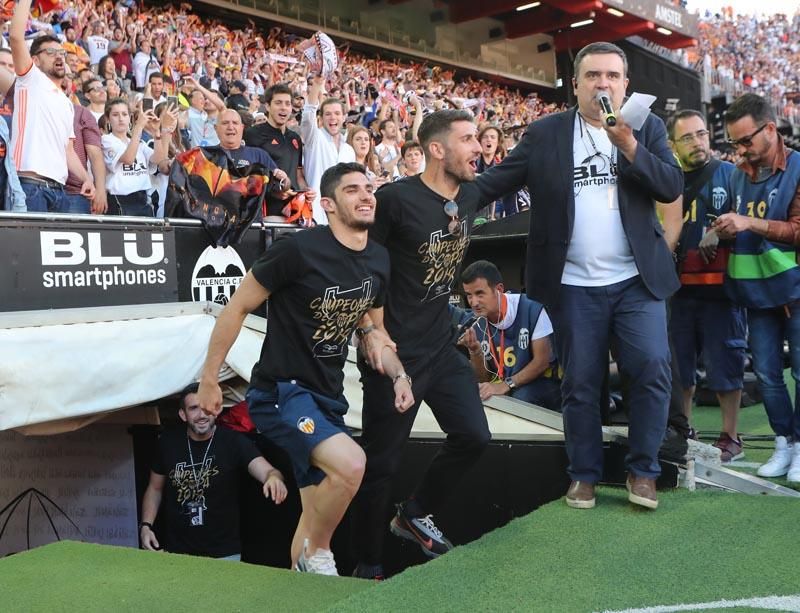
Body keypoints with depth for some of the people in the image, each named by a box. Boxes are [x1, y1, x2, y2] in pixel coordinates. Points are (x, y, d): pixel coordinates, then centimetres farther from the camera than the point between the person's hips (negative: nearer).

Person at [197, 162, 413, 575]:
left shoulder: (378, 260, 3)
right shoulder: (299, 249, -18)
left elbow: (374, 329, 17)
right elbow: (236, 309, -11)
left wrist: (398, 375, 0)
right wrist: (208, 381, -7)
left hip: (328, 397, 8)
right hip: (280, 391, -7)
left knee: (317, 516, 14)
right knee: (350, 464, -28)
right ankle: (316, 554, -2)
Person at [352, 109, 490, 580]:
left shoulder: (470, 197, 5)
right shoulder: (396, 198, -17)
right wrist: (369, 331, -21)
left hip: (441, 346, 7)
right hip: (395, 352, -7)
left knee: (474, 436, 5)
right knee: (383, 461, 2)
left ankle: (415, 515, 30)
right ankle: (369, 566, 21)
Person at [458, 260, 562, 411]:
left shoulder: (531, 309, -19)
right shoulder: (477, 327, -2)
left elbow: (542, 360, -15)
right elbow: (484, 380, 2)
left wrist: (506, 385, -24)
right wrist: (475, 352, -17)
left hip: (545, 382, -6)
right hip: (505, 390, 6)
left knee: (520, 397, -34)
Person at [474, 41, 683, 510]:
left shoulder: (648, 128, 5)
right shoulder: (545, 133, 2)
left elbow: (673, 187, -6)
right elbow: (496, 180, -1)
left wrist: (629, 146, -18)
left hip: (637, 280, 1)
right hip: (574, 285, 0)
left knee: (652, 369, -7)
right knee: (581, 384, 7)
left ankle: (643, 471, 11)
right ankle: (585, 474, 23)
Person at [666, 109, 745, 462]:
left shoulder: (728, 174, -1)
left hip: (720, 285, -4)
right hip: (680, 287, 5)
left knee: (724, 363, 0)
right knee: (680, 363, 12)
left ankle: (730, 439, 13)